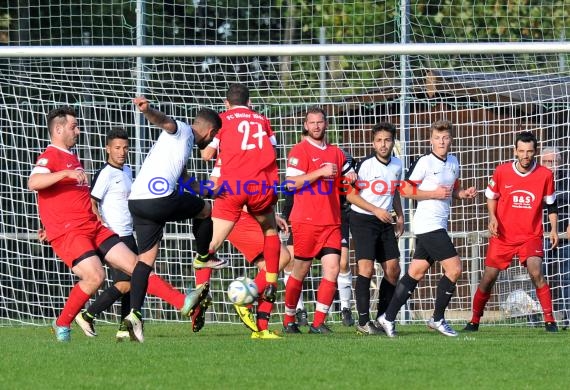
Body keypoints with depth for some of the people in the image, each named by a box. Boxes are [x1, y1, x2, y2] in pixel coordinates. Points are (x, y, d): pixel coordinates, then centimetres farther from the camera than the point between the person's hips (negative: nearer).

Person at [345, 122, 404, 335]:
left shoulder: (397, 165, 7)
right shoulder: (365, 165, -13)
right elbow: (351, 195, -12)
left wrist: (400, 216, 13)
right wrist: (376, 210, -18)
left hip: (385, 222, 7)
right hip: (362, 220, -7)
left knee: (393, 269, 4)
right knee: (366, 268, -15)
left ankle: (382, 317, 15)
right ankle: (364, 321, -14)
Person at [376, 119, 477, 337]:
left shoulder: (453, 162, 13)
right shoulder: (425, 162, -11)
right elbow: (405, 190, -10)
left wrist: (463, 194, 5)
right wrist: (435, 193, -17)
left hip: (439, 225, 8)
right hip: (428, 224, -8)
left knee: (417, 272, 9)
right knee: (454, 269, -11)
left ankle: (388, 318, 13)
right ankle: (438, 319, 1)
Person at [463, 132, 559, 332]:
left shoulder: (545, 175, -6)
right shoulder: (502, 172, -6)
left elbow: (550, 204, 8)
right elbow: (491, 196, 10)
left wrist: (553, 229, 0)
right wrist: (492, 218, -4)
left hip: (531, 236, -1)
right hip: (503, 235, 1)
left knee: (536, 272, -21)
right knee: (488, 277, 3)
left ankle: (549, 320, -13)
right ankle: (474, 321, 20)